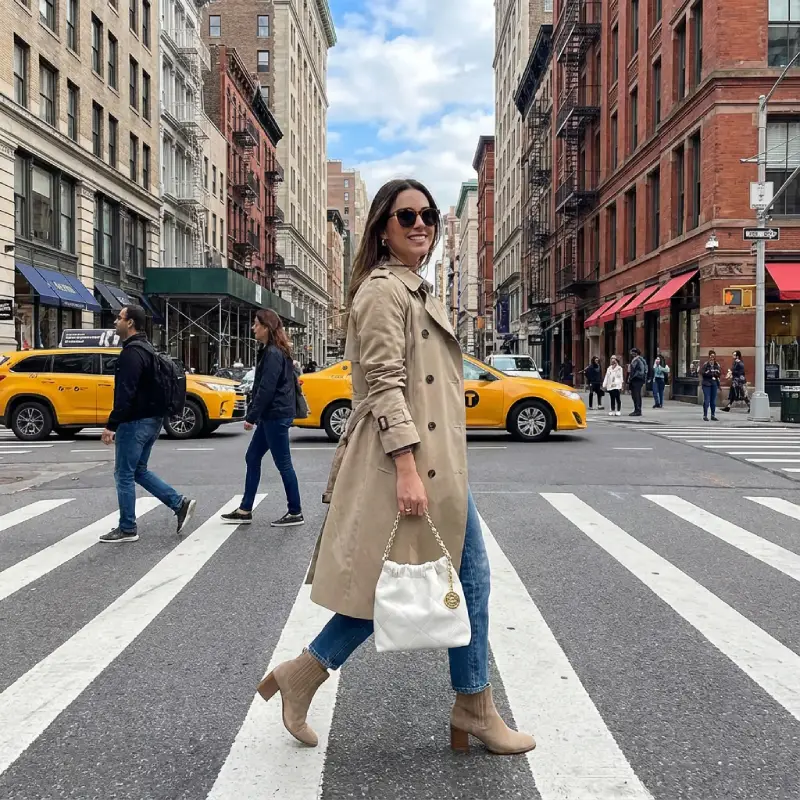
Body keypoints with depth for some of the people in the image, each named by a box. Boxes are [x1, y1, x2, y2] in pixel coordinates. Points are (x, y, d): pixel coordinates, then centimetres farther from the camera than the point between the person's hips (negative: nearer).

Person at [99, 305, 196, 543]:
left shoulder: (131, 353, -16)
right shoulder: (146, 349, 16)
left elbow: (125, 394, -24)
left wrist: (112, 425, -23)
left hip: (136, 422, -10)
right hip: (151, 419, 10)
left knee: (124, 475, -1)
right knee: (138, 471, 18)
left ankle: (127, 529, 7)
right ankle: (180, 504, 12)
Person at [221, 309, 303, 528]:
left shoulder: (273, 354, -16)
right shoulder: (270, 351, 15)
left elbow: (266, 389, -21)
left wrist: (251, 416, -18)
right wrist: (255, 415, 18)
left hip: (276, 415, -11)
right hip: (271, 415, 11)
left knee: (283, 463, -3)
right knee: (252, 458, 13)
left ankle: (295, 513, 6)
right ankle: (245, 510, 20)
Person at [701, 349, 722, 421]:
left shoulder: (717, 364, 6)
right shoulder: (706, 364, -7)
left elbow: (719, 373, 10)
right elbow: (702, 373, -13)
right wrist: (713, 374, -15)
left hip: (714, 384, 4)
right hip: (707, 384, -4)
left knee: (713, 400, 8)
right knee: (706, 400, -4)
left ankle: (713, 416, 17)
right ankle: (705, 416, 3)